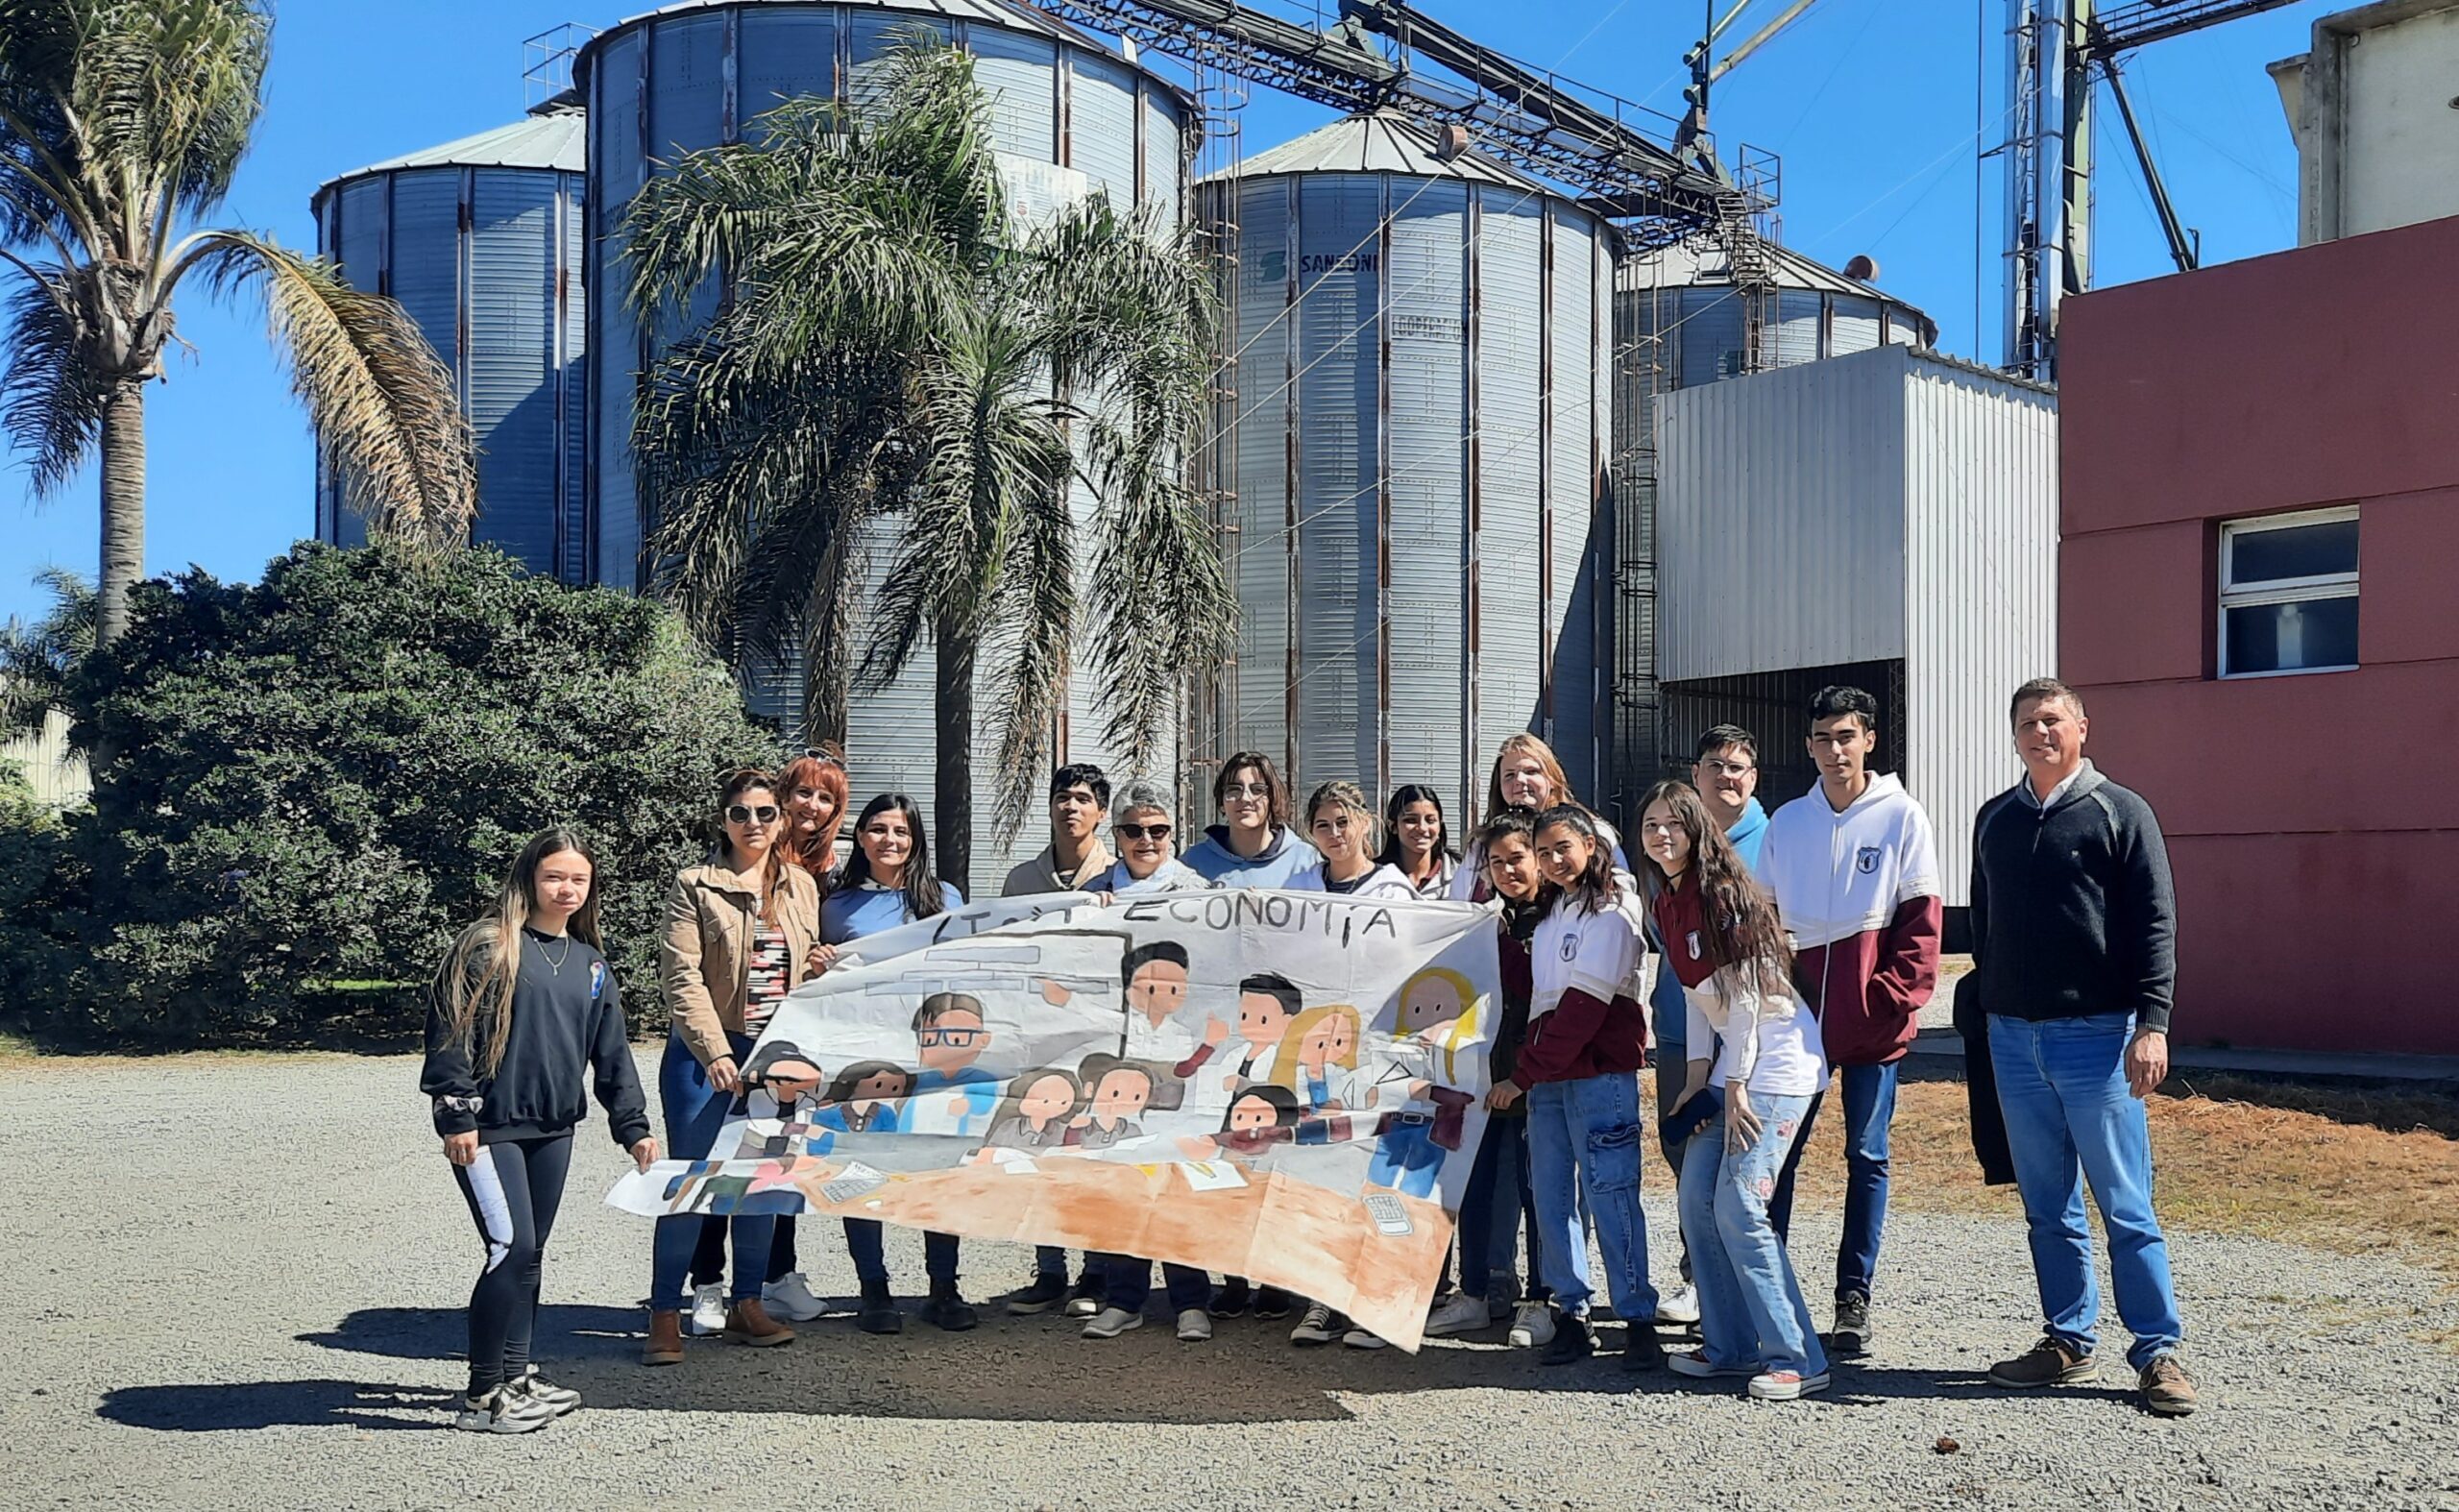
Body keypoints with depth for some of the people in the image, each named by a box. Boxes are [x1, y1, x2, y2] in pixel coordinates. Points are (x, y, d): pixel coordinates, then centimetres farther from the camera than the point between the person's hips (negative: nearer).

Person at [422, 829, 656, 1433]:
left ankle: (517, 1377, 25)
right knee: (513, 1248, -11)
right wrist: (456, 1118, -15)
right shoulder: (488, 947, -7)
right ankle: (482, 1396, -2)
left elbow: (612, 1053, 16)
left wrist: (633, 1128, 11)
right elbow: (450, 1032, -11)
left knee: (530, 1253, 13)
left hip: (553, 1129, 7)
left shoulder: (591, 963, 13)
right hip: (490, 1129, -7)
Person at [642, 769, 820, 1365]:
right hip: (705, 1051, -4)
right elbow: (682, 979, -12)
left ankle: (746, 1305, 21)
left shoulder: (802, 887, 9)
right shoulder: (694, 886, -5)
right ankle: (665, 1316, 5)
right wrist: (716, 1053, -21)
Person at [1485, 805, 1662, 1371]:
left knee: (1609, 1192, -8)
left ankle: (1639, 1319, -2)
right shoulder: (1550, 913, 19)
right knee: (1550, 1194, 4)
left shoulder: (1611, 911, -6)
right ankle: (1571, 1314, 11)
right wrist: (1528, 1071, 3)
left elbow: (1584, 1005, -12)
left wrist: (1522, 1075, -12)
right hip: (1547, 1074, 7)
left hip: (1599, 1069, -7)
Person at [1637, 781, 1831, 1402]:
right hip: (1732, 1059, 9)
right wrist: (1697, 1079, 5)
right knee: (1696, 1197, 6)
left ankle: (1797, 1358, -4)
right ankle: (1729, 1346, 16)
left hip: (1776, 1057, -9)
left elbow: (1745, 994, -15)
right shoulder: (1667, 904, 10)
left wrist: (1734, 1088, -13)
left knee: (1738, 1204, -13)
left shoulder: (1724, 895, -15)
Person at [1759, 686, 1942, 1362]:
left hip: (1871, 1020, -3)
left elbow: (1921, 920, -4)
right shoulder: (1786, 822, 9)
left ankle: (1854, 1299, 13)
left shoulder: (1901, 816, -1)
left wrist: (1896, 996, -12)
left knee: (1866, 1155, 5)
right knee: (1775, 1152, 3)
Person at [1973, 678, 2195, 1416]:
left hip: (2097, 1036, -5)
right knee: (2048, 1208, 10)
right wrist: (1987, 1010, 14)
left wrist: (2151, 1024, -15)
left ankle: (2159, 1353, 6)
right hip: (2014, 1038, 5)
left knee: (2127, 1208, -1)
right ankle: (2068, 1341, 19)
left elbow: (2155, 924, -7)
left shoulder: (2120, 812, -2)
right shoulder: (1994, 820, 12)